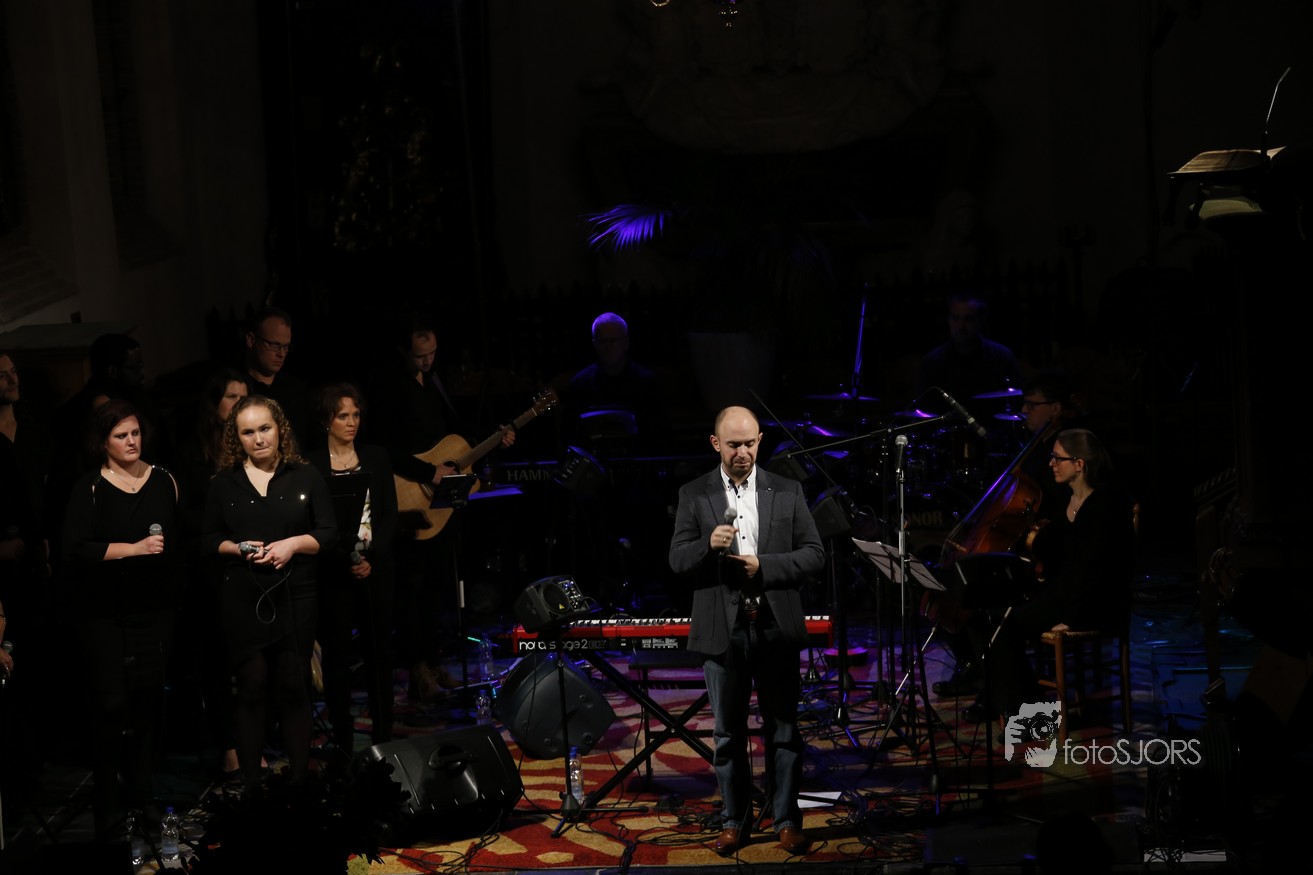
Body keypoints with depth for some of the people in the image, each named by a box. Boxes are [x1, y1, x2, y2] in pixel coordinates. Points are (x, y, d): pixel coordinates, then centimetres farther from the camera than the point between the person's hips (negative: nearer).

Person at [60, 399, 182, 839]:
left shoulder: (164, 481, 6)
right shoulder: (90, 488, -5)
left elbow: (178, 541, 14)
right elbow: (76, 549, -13)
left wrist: (176, 596, 9)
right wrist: (134, 548, -19)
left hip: (155, 608, 3)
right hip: (106, 615, -3)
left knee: (149, 699, 5)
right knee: (111, 704, -5)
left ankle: (142, 795, 17)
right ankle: (108, 806, 3)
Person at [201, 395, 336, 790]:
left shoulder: (306, 477, 3)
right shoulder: (223, 483, 5)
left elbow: (329, 533, 1)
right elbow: (208, 539, 8)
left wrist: (294, 543, -16)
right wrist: (237, 548, -11)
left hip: (296, 597, 0)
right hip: (243, 600, 0)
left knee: (293, 687, 4)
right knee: (251, 687, 2)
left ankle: (299, 780, 11)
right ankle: (251, 783, 7)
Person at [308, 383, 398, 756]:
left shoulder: (376, 458, 8)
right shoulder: (311, 466, -1)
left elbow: (389, 515, 5)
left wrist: (372, 558, -9)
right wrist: (346, 561, -15)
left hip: (375, 568, 2)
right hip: (333, 572, -2)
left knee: (379, 651, 4)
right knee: (337, 654, 1)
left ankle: (383, 736, 11)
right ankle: (342, 742, 6)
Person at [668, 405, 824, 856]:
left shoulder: (788, 492, 3)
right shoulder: (694, 495, 3)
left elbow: (813, 554, 1)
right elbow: (677, 559, -2)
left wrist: (764, 566, -13)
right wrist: (709, 544, -22)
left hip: (776, 628, 0)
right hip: (722, 629, 0)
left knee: (783, 729, 4)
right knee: (728, 733, 7)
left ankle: (787, 820, 12)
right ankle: (735, 821, 16)